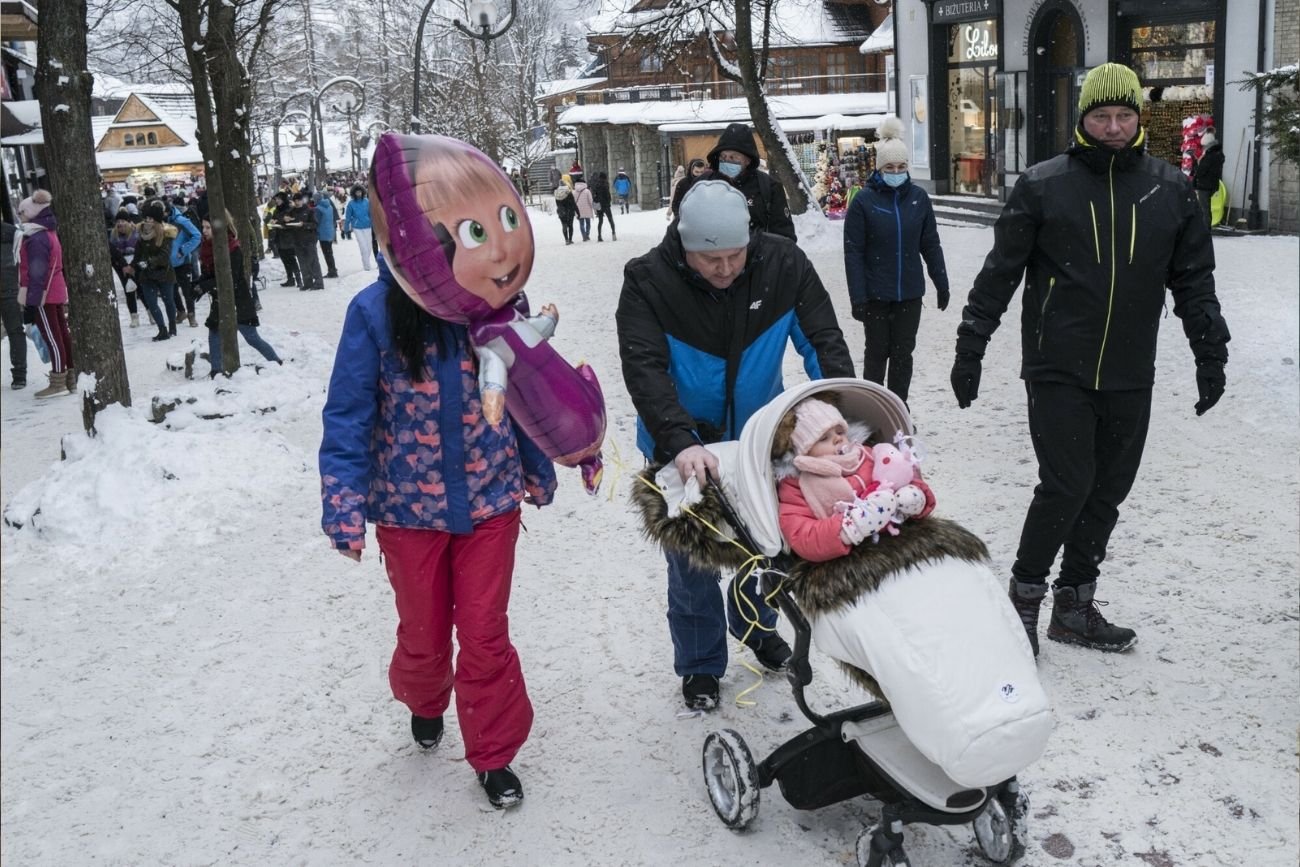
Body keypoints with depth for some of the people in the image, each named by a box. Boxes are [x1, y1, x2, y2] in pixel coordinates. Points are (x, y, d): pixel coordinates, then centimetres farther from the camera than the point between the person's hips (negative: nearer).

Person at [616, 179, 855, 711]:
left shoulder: (784, 264, -18)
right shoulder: (648, 282, -25)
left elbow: (823, 341, -16)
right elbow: (644, 370, -33)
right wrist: (680, 442, -47)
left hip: (758, 436, 3)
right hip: (682, 446, -3)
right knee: (692, 560, 7)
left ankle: (756, 626, 48)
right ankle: (699, 665, 29)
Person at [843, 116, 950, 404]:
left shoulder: (918, 197, 2)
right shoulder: (864, 201, -8)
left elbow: (930, 245, 8)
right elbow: (853, 252, -9)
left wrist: (941, 283, 9)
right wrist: (857, 297, -13)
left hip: (910, 291, 3)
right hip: (876, 293, -3)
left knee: (903, 351, 9)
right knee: (877, 351, 7)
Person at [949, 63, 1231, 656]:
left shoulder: (1171, 189, 7)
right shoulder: (1043, 185, -3)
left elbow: (1194, 278, 12)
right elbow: (1000, 273, -1)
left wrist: (1210, 354, 9)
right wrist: (970, 347, -2)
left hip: (1130, 378, 4)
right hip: (1058, 372, -4)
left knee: (1107, 492, 10)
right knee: (1067, 486, -9)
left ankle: (1074, 606, 25)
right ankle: (1025, 595, 12)